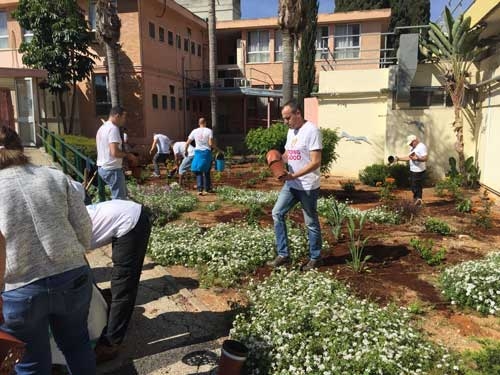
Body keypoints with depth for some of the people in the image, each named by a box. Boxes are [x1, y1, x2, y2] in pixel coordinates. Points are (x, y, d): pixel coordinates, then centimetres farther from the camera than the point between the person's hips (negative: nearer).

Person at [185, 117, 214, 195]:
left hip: (198, 152, 1)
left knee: (198, 172, 5)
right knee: (206, 171, 15)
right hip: (207, 152, -1)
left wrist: (185, 151, 20)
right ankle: (207, 188, 23)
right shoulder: (209, 131, -5)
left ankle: (200, 189, -8)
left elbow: (187, 143, 5)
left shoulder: (195, 131, 2)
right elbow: (211, 144, -14)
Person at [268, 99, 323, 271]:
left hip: (308, 187, -8)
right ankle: (283, 255, 14)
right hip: (291, 184, 8)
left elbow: (316, 162, -22)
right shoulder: (291, 131, 10)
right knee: (277, 213, 5)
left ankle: (315, 258, 22)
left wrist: (293, 175, -26)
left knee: (311, 222, 5)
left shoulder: (311, 130, -17)